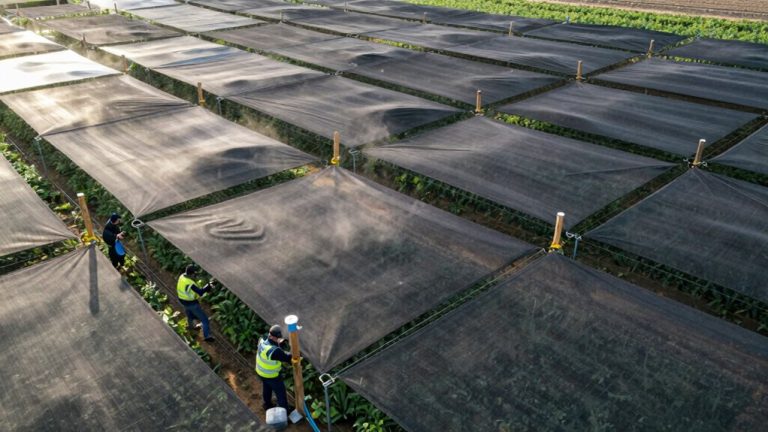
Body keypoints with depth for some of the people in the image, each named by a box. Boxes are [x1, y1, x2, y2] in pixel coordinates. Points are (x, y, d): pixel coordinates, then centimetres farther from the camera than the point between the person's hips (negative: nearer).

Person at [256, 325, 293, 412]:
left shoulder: (263, 340, -20)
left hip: (260, 371, 7)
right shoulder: (274, 351, -43)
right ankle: (285, 410, 42)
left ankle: (267, 404, 57)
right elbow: (287, 358, -29)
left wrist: (279, 344, -21)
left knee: (267, 387, 33)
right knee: (280, 391, 19)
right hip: (271, 375, -7)